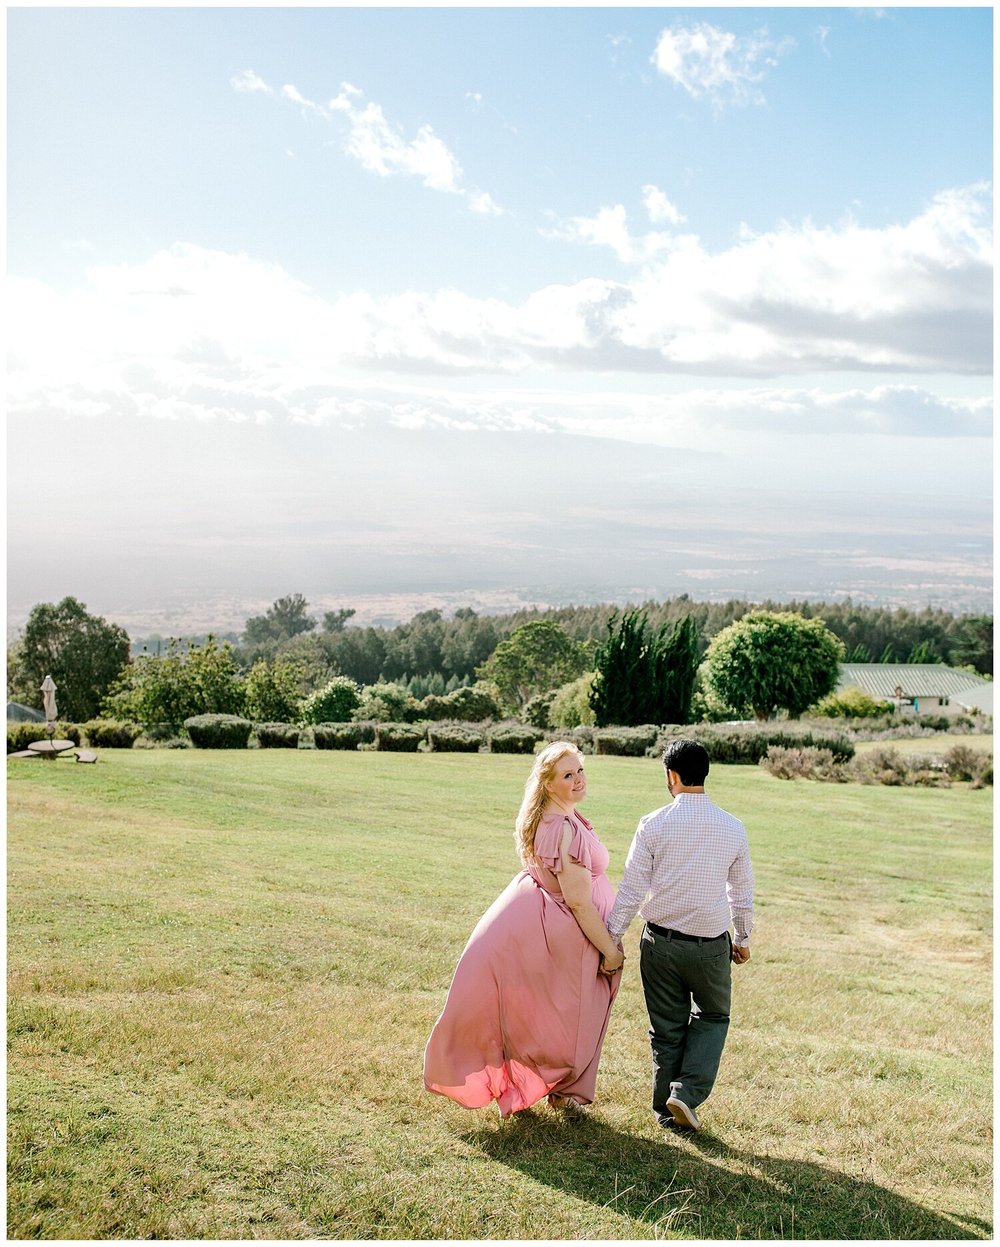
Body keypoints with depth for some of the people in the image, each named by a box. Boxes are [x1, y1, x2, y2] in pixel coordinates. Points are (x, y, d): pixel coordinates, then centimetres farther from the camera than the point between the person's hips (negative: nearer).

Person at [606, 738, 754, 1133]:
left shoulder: (653, 825, -9)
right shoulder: (733, 828, -3)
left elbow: (632, 888, -6)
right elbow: (742, 890, 8)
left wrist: (612, 937, 4)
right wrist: (742, 939, 23)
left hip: (661, 942, 0)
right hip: (711, 946, 0)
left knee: (667, 1028, 14)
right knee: (712, 1018, 20)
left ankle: (666, 1109, 21)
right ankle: (686, 1093, 3)